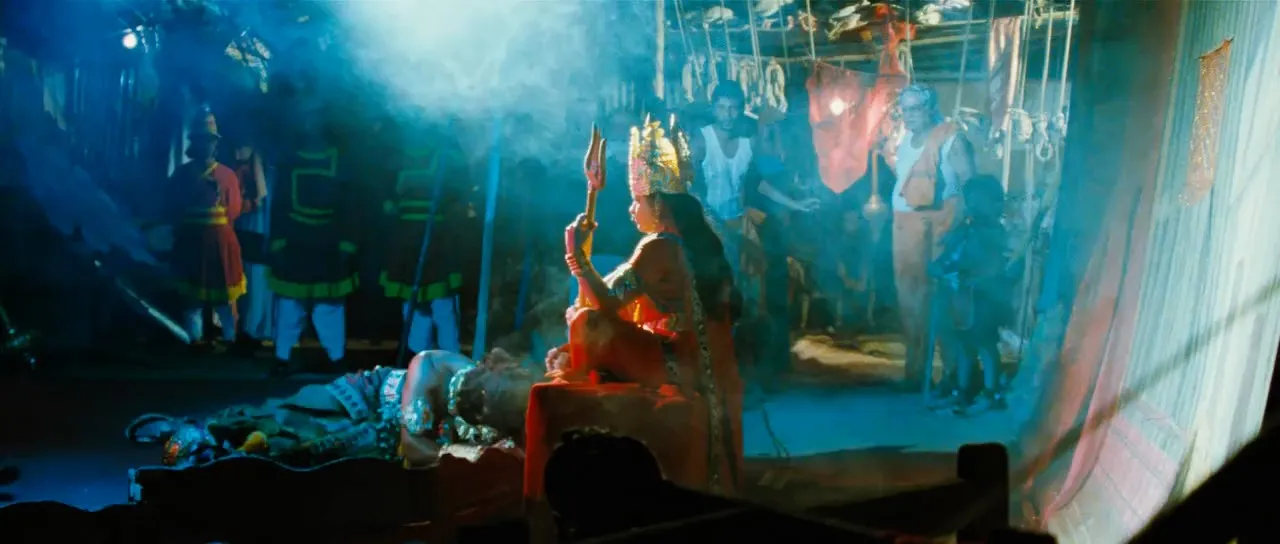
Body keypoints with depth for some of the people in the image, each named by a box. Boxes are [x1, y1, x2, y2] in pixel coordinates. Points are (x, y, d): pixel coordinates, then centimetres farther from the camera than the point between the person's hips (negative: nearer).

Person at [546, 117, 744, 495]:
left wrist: (577, 254, -14)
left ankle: (576, 373, 12)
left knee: (588, 324, -14)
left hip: (677, 365, -9)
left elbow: (608, 304, -20)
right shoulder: (697, 240, 10)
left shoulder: (660, 248, -16)